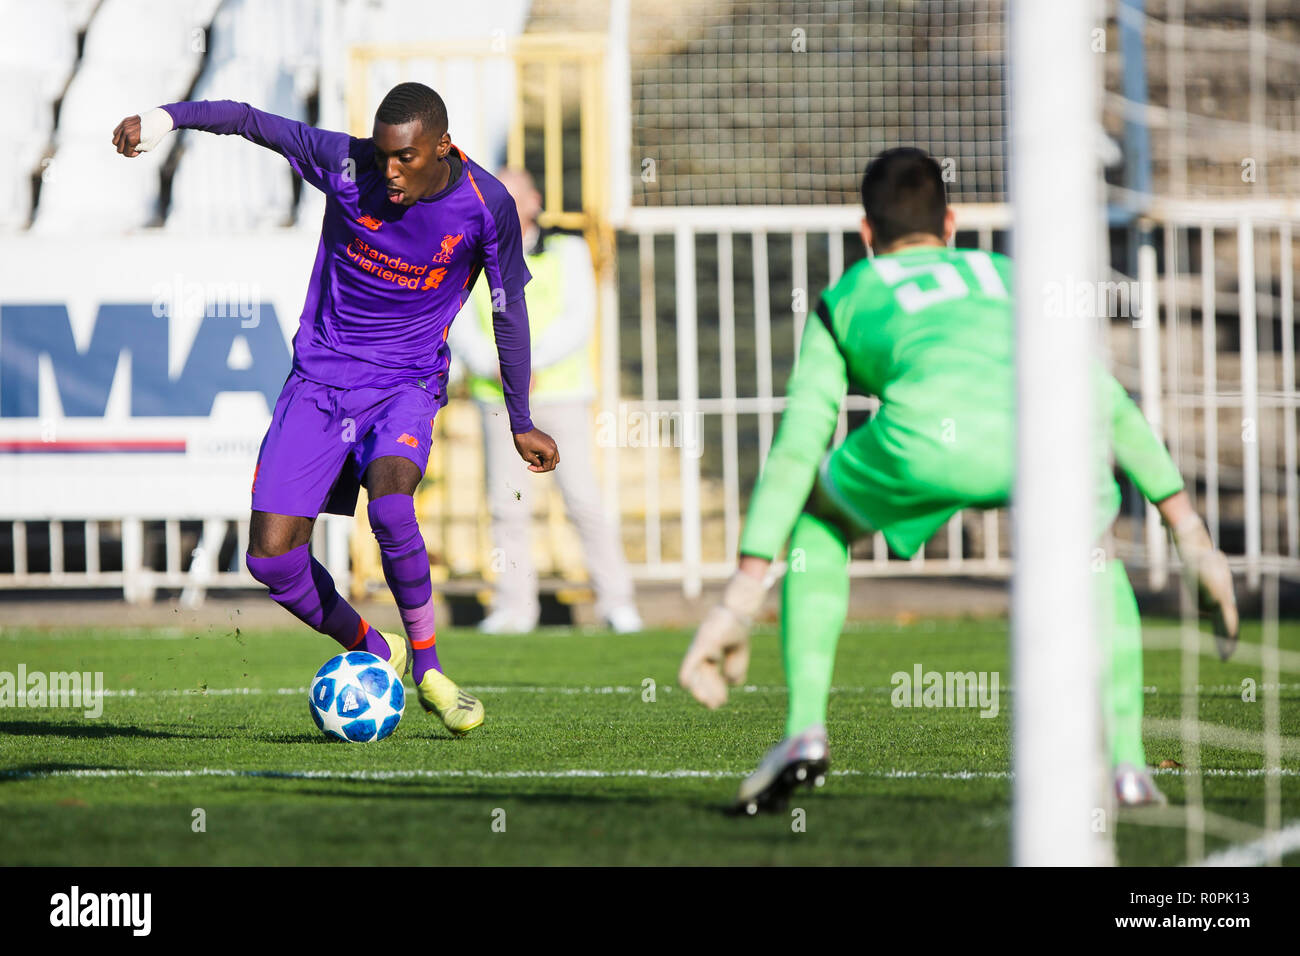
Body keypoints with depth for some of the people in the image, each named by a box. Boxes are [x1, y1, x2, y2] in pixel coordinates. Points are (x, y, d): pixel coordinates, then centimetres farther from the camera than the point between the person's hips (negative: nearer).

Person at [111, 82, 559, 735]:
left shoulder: (486, 206, -12)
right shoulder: (346, 166, -13)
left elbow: (509, 312, 2)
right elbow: (251, 121, -10)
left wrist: (521, 424, 10)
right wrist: (165, 117, -27)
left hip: (407, 385, -2)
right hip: (319, 379, 2)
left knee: (389, 503, -33)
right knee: (270, 555, -10)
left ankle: (427, 668, -13)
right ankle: (371, 653, 16)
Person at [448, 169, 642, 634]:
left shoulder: (567, 252, 5)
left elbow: (577, 321, -5)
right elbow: (460, 328, 2)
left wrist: (530, 362, -17)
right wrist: (497, 367, -15)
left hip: (560, 391, -2)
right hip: (499, 398, 2)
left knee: (582, 499, -7)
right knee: (507, 504, -2)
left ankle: (615, 600, 0)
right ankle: (514, 604, 6)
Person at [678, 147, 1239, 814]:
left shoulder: (844, 299, 36)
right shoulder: (1012, 277, 44)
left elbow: (798, 446, 26)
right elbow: (1115, 407, 43)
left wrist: (742, 595, 23)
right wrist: (1188, 529, 46)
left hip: (937, 435, -2)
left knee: (819, 521, 31)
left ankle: (805, 729, 15)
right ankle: (1126, 762, 18)